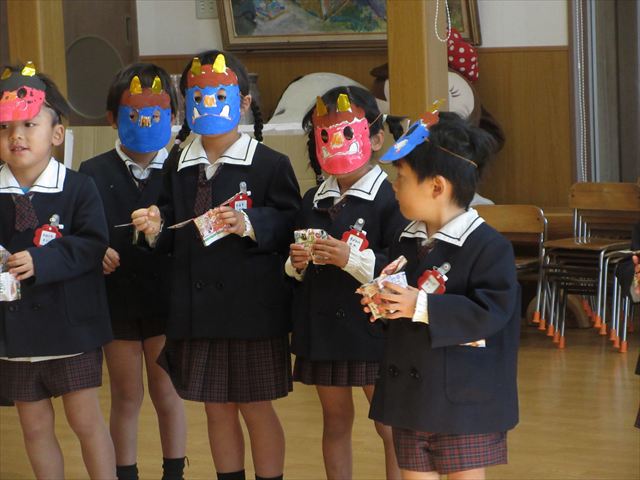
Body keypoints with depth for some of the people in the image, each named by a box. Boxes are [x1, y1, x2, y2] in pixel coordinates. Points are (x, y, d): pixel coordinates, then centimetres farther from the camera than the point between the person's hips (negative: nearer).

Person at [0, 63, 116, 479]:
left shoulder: (78, 187, -8)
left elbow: (92, 246, -17)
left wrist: (41, 261, -27)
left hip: (71, 327, -3)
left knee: (86, 420, 4)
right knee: (35, 427, 12)